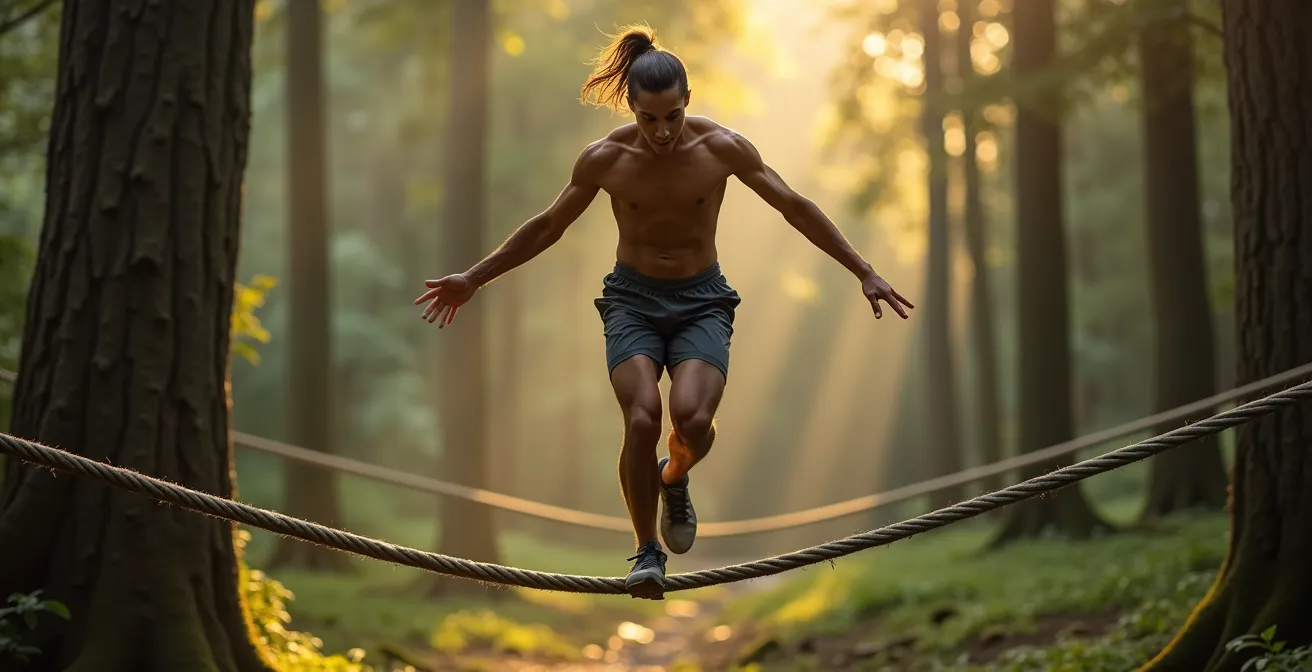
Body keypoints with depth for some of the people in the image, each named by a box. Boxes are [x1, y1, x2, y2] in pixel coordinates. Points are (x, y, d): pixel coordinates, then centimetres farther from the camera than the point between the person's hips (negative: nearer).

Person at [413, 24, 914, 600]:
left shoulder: (722, 148, -11)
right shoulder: (604, 159, -9)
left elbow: (797, 210, 0)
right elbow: (547, 227, 6)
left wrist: (864, 272, 0)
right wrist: (473, 279, 7)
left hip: (702, 300, 0)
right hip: (633, 299, 0)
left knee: (693, 418, -25)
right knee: (642, 419, -25)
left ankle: (675, 479, 13)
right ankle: (647, 550, -3)